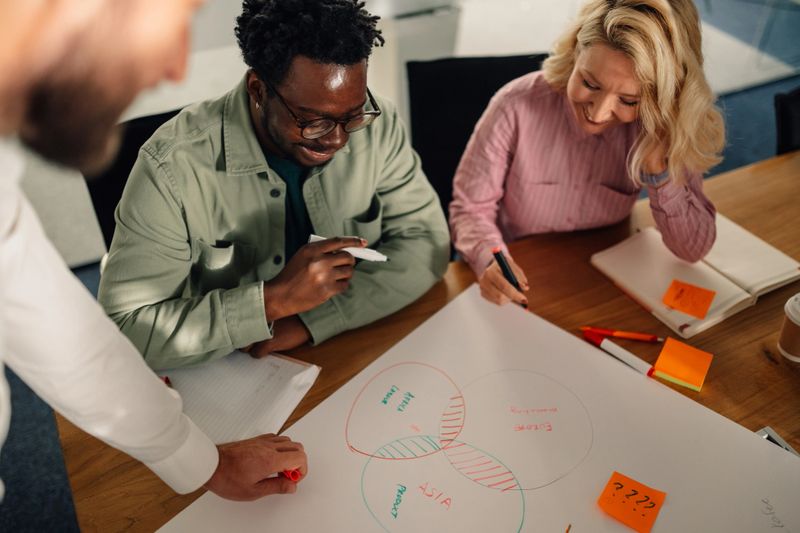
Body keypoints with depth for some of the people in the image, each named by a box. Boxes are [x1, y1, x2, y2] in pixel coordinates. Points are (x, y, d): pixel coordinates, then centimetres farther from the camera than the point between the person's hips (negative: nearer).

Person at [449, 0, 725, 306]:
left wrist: (658, 170, -25)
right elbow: (471, 207, -10)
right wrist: (491, 260, -30)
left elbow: (694, 249, -10)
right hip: (519, 288, 0)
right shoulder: (517, 107, -22)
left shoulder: (663, 128, -14)